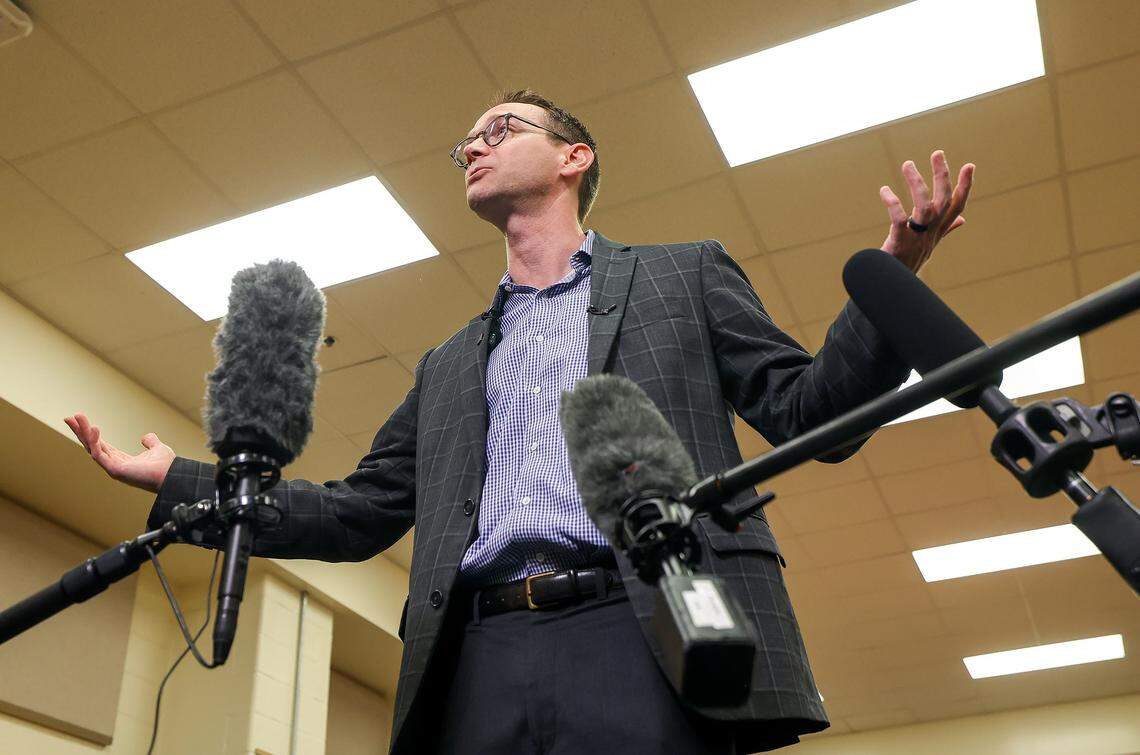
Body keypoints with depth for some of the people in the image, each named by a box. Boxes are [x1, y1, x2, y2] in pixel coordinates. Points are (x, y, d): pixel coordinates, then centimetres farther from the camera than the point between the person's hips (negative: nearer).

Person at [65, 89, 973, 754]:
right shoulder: (449, 364, 27)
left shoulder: (683, 275, 17)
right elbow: (360, 515, 24)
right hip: (480, 667, 4)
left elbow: (809, 412, 9)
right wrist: (178, 480, 19)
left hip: (642, 641, -3)